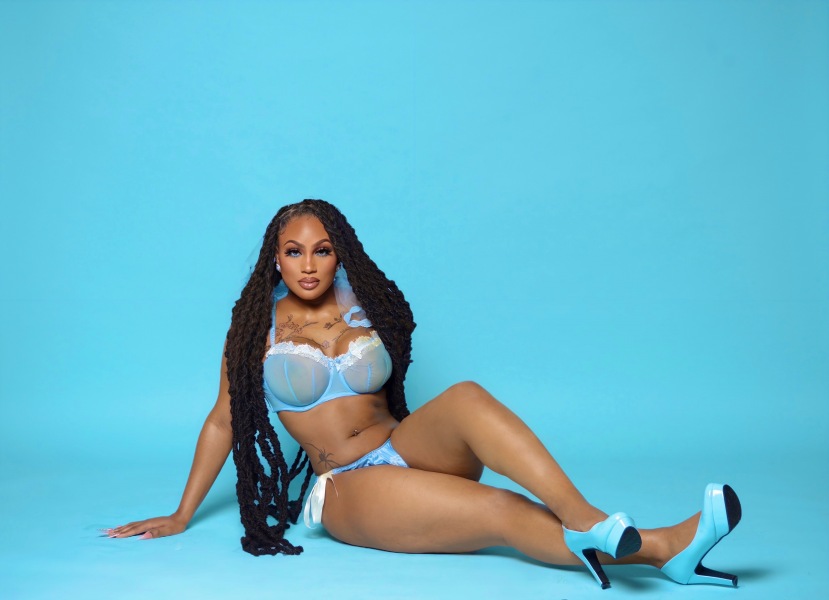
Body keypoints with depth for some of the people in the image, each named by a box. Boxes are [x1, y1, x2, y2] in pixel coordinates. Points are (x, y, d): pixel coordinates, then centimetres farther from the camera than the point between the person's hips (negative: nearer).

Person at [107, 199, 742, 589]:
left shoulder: (368, 310, 11)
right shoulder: (259, 329, 2)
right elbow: (222, 422, 8)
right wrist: (182, 516, 9)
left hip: (404, 447, 3)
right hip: (347, 489, -3)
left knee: (467, 397, -33)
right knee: (498, 510, -29)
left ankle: (589, 523, -44)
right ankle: (660, 548, -38)